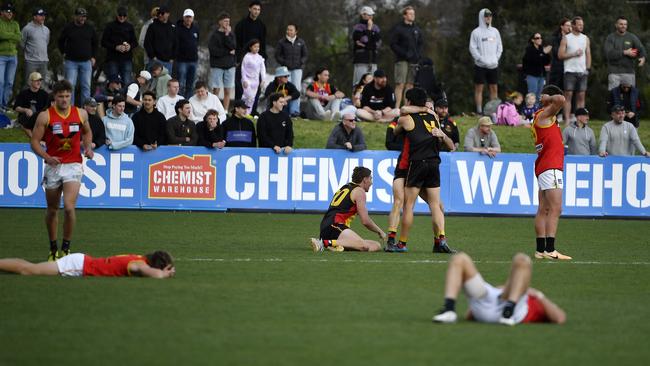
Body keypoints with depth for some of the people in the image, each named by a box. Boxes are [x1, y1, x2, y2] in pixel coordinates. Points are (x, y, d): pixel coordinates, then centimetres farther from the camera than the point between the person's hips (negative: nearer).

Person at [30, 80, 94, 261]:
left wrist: (88, 147, 2)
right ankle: (53, 248, 28)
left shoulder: (81, 114, 1)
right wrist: (47, 157, -22)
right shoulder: (45, 116, -6)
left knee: (69, 207, -18)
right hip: (53, 165, 0)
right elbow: (35, 141, -6)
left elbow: (87, 132, 21)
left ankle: (66, 247, -6)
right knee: (52, 210, 12)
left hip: (73, 166, 0)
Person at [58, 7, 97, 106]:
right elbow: (61, 41, 13)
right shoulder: (68, 28, -1)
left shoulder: (90, 28, 5)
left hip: (86, 61, 2)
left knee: (86, 86, 3)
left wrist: (93, 56, 11)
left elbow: (95, 43, 17)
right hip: (71, 61, -2)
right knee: (70, 85, -4)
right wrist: (64, 53, 6)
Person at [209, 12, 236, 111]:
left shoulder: (231, 34, 8)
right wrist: (228, 52, -7)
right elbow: (213, 50, -12)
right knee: (216, 90, -5)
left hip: (229, 65, 4)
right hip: (217, 65, -4)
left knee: (228, 91, 4)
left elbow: (233, 46, -6)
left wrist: (227, 35, -13)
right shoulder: (215, 35, -3)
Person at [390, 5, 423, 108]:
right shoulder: (398, 28, -2)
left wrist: (418, 54, 4)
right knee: (400, 84, -10)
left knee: (410, 85, 4)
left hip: (414, 61, 5)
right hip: (402, 60, -5)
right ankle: (397, 107, -12)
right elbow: (393, 45, -5)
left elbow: (421, 44, 22)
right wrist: (404, 54, -13)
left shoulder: (417, 29, 15)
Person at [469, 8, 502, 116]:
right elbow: (473, 48, -6)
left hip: (493, 65, 4)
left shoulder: (495, 31, 12)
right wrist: (482, 60, -13)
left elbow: (499, 47, 14)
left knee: (494, 88, 5)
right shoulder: (476, 32, -2)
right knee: (479, 89, -3)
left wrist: (495, 59, 0)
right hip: (480, 65, -4)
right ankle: (479, 111, -2)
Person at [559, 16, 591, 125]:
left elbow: (588, 54, 13)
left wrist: (588, 68, 2)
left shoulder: (585, 39, 13)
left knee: (581, 96, 2)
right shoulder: (566, 38, 2)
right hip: (570, 71, -4)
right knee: (568, 95, -6)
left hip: (582, 71, 4)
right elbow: (560, 55, -3)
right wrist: (573, 54, -12)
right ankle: (567, 119, -8)